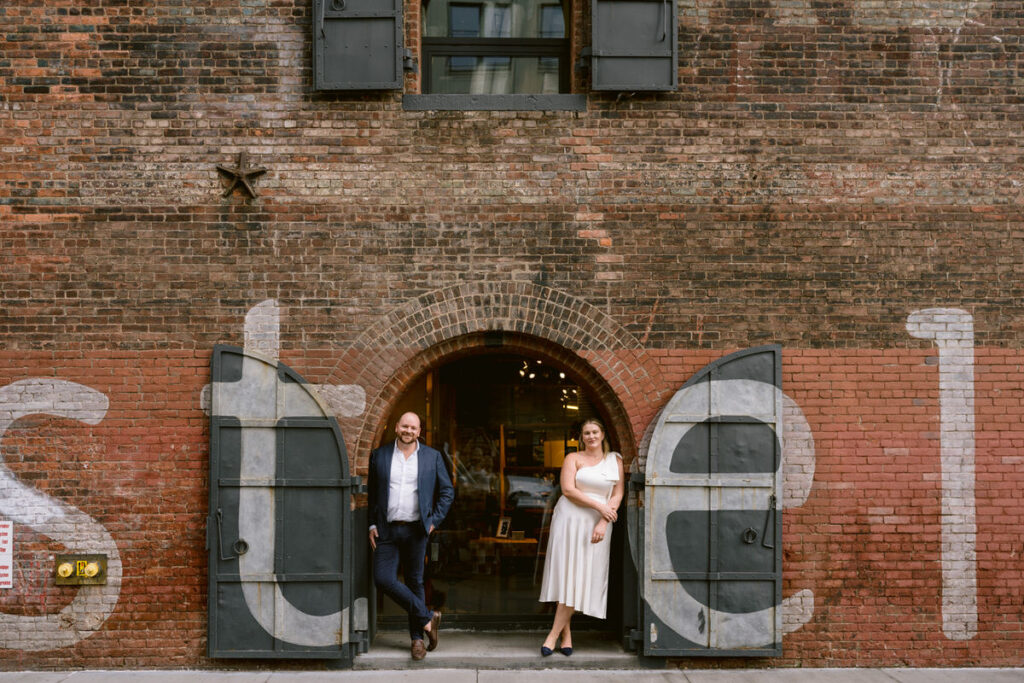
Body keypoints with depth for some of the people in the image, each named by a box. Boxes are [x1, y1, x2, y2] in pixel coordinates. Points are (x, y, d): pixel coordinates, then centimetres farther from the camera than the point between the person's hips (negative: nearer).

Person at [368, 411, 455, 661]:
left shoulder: (432, 457, 3)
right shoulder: (379, 455, 6)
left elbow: (447, 491, 7)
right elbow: (372, 492, 12)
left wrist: (434, 521, -2)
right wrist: (372, 524, 5)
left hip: (415, 530, -1)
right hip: (387, 530, 1)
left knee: (415, 582, 6)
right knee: (383, 579, -10)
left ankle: (417, 638, 20)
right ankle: (427, 617, 6)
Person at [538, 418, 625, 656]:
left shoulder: (615, 460, 10)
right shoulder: (573, 458, 4)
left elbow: (618, 495, 4)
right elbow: (568, 489, -8)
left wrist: (603, 522, -9)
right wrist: (599, 505, -14)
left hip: (598, 524, 2)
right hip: (570, 519, -1)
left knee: (581, 577, -3)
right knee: (565, 573, -3)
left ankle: (554, 633, 1)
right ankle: (566, 632, 9)